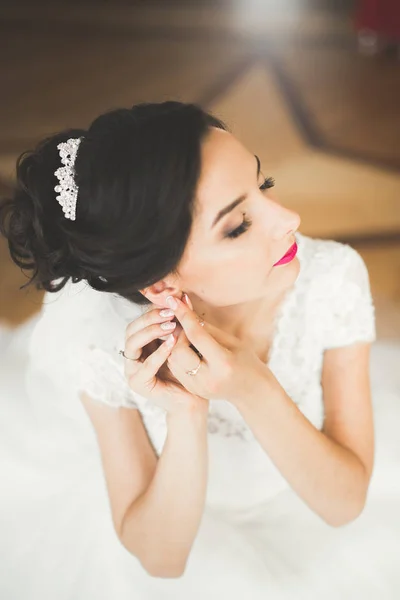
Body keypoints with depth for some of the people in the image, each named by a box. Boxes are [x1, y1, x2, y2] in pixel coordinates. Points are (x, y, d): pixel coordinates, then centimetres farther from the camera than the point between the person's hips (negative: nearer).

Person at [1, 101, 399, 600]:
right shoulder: (100, 334, -29)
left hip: (301, 527, 3)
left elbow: (345, 503, -20)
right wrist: (186, 415, -37)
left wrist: (256, 390, -37)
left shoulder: (332, 277, -26)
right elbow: (159, 555, -19)